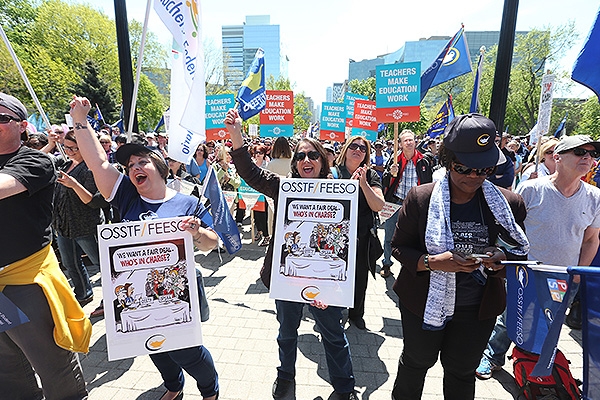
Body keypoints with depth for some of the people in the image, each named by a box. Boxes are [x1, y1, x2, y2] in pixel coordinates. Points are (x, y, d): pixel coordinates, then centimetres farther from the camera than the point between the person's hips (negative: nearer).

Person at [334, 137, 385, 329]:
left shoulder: (371, 175, 0)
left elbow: (378, 206, -9)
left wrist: (364, 184, -21)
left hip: (362, 236, 3)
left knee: (360, 278, 17)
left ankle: (356, 314, 40)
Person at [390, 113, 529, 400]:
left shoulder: (509, 203, -8)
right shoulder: (420, 198, -14)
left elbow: (521, 252, 3)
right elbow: (399, 247, -10)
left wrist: (501, 260, -20)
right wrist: (432, 262, -27)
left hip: (477, 308, 2)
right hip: (424, 302, -1)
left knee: (462, 372, 23)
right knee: (417, 361, 23)